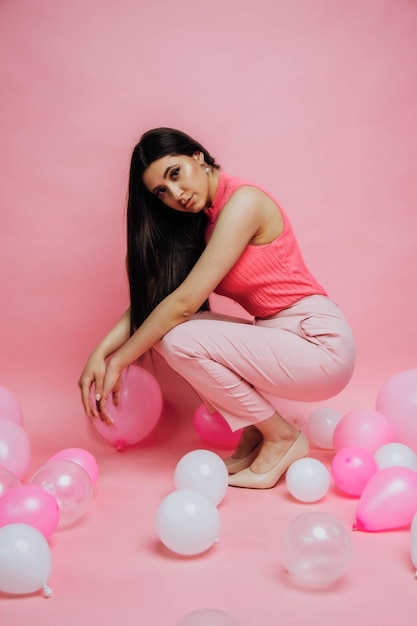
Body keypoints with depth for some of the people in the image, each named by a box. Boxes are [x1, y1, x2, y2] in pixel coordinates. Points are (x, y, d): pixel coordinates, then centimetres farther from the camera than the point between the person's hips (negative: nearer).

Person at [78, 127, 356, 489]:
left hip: (319, 344, -8)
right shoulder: (200, 222, 10)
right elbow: (149, 298, 3)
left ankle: (282, 437, -3)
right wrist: (100, 353, -11)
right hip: (278, 337, 8)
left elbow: (184, 302, -21)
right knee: (165, 328, -2)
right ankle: (253, 435, 6)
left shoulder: (242, 201, -17)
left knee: (178, 339, -21)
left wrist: (118, 362, -14)